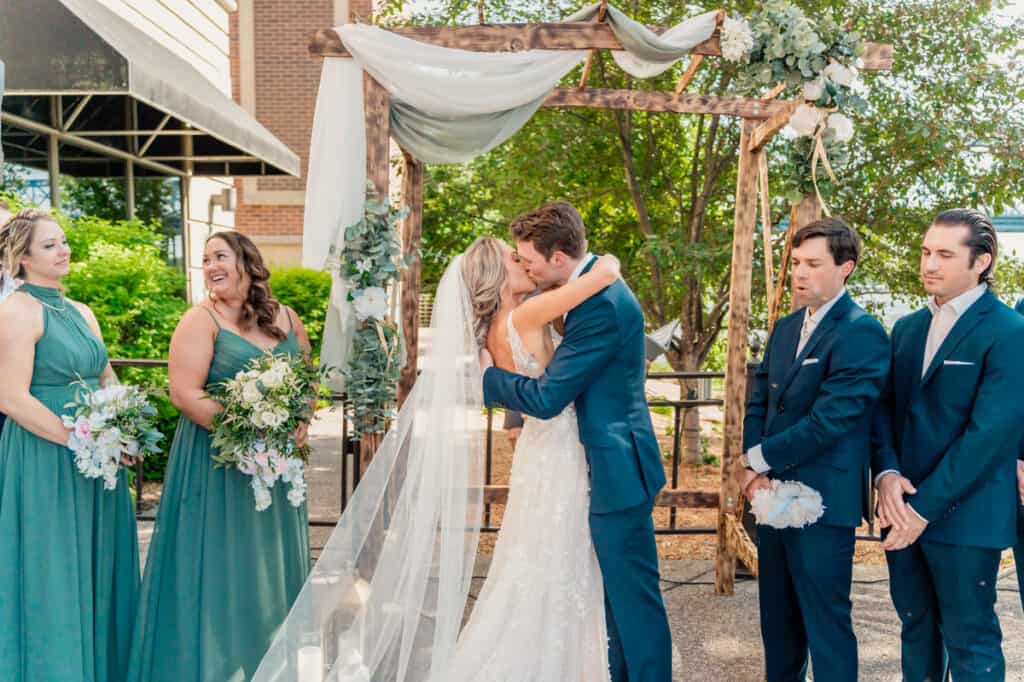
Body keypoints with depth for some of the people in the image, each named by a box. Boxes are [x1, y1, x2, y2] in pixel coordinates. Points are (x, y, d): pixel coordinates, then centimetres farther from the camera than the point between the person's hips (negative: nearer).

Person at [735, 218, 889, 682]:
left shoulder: (862, 333, -14)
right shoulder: (786, 328, 12)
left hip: (823, 502, -8)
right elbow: (758, 404, 10)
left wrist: (759, 458, -12)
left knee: (826, 623, 4)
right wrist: (755, 469, -5)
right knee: (777, 618, 19)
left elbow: (829, 420, -21)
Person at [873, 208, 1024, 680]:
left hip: (962, 514, -6)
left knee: (969, 640, 7)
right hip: (903, 509, 6)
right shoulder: (906, 328, 11)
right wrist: (886, 473, -10)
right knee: (916, 627, 17)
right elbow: (885, 408, 8)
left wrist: (925, 507, -18)